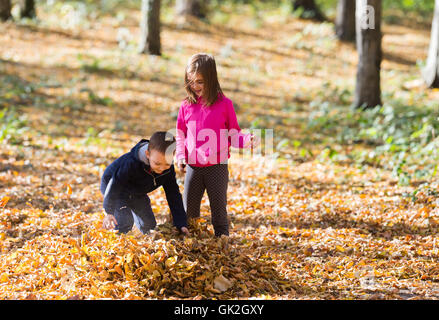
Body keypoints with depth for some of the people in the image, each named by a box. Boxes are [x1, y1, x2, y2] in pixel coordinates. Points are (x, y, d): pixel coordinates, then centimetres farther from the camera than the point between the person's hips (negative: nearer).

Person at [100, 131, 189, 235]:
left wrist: (181, 224, -18)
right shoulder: (131, 164, -42)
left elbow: (174, 195, -14)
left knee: (149, 225, 8)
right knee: (125, 224, -21)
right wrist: (109, 212, -25)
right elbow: (114, 185, -31)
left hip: (137, 194, 6)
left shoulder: (168, 169, -23)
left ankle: (133, 211, 36)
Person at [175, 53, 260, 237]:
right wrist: (181, 156, -1)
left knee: (219, 207, 4)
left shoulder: (224, 104, -3)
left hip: (218, 166, -3)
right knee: (188, 208, 7)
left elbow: (233, 135, 1)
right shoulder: (186, 106, 5)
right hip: (193, 167, 3)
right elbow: (180, 135, 14)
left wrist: (247, 140, -18)